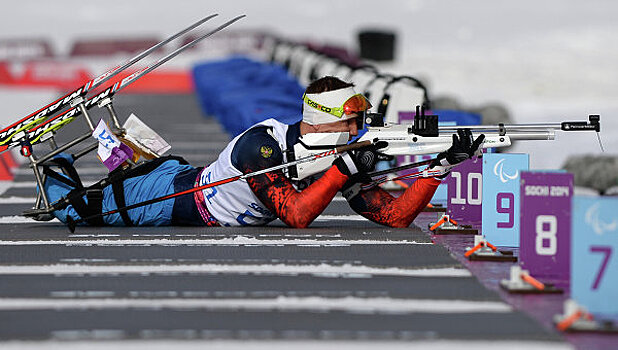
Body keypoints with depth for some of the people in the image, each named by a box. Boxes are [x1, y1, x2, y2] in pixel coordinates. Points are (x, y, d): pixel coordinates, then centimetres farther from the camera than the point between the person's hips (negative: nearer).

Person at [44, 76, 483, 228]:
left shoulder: (339, 160, -17)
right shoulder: (262, 143, -37)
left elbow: (396, 215, -21)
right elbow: (297, 215, -44)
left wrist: (443, 163, -31)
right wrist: (347, 167, -46)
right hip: (172, 196, -6)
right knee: (76, 208, 13)